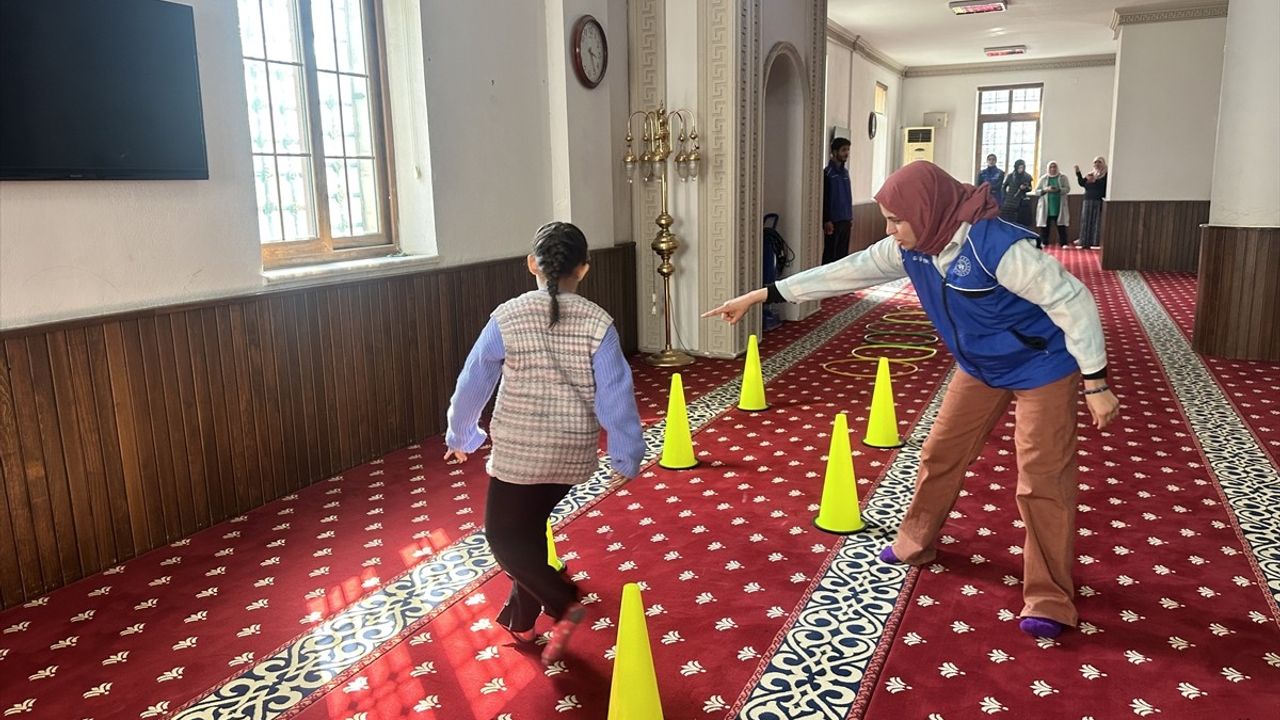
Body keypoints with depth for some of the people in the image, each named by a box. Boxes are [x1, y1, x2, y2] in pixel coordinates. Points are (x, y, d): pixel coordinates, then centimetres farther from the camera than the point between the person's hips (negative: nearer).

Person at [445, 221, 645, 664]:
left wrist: (461, 436, 15)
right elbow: (616, 395, -10)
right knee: (529, 526, 22)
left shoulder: (508, 317, -10)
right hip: (573, 453, 4)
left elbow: (473, 383, -2)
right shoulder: (597, 323, -9)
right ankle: (520, 619, 32)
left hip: (518, 451, -3)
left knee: (504, 535, 12)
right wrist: (626, 459, 0)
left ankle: (563, 606, -3)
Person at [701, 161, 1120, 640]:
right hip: (980, 367, 7)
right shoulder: (910, 248, -11)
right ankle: (915, 544, 35)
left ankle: (1049, 601, 8)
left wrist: (1096, 384, -24)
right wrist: (761, 295, -5)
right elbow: (845, 272, -5)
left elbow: (1071, 300, -27)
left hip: (1041, 367, -7)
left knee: (1042, 482, -4)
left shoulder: (997, 245, -32)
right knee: (940, 455, 13)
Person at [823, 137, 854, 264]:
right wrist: (826, 220, -17)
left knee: (843, 252, 10)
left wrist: (850, 216, 16)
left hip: (845, 220, 7)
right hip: (833, 221, -7)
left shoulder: (845, 172, 13)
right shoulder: (827, 172, -10)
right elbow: (824, 198, -13)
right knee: (830, 253, -4)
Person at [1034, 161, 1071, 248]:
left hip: (1059, 206, -1)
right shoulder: (1043, 178, 6)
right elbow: (1036, 191, 4)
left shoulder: (1062, 177, 5)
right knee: (1045, 225, 0)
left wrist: (1058, 190, -19)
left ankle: (1063, 243, -1)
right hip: (1046, 206, 1)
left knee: (1061, 225, -3)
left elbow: (1067, 188, -2)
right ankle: (1043, 243, 8)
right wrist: (1046, 190, -14)